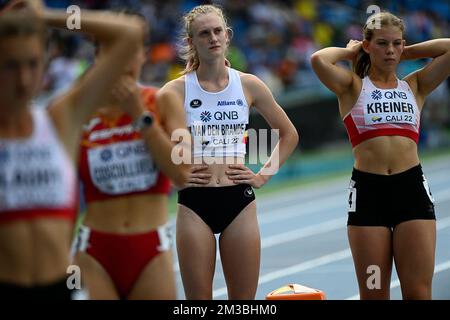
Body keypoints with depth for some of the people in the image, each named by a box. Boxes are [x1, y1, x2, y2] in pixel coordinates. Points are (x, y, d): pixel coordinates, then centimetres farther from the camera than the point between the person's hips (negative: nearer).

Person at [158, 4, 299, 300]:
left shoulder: (249, 85, 4)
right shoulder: (178, 90, -3)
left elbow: (289, 134, 14)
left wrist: (264, 175, 6)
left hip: (239, 199, 2)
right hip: (195, 202, -2)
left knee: (244, 300, 4)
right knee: (198, 300, 1)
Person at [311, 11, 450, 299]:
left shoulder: (415, 86, 14)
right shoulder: (353, 86, 7)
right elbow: (319, 60, -13)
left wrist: (408, 52, 11)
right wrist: (349, 52, 7)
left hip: (412, 188, 1)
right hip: (368, 190, -1)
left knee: (418, 292, -3)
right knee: (373, 294, 2)